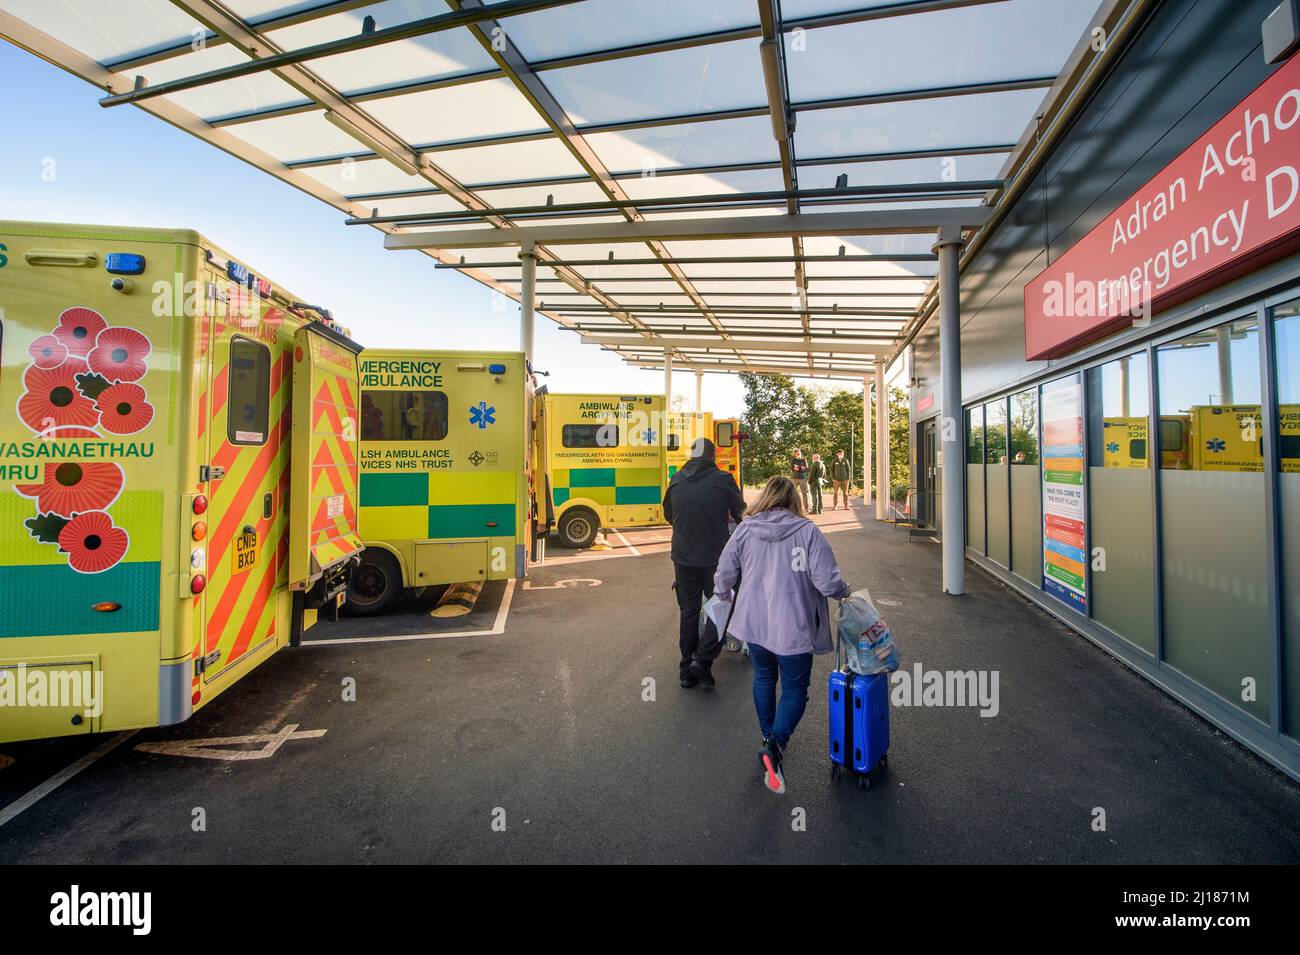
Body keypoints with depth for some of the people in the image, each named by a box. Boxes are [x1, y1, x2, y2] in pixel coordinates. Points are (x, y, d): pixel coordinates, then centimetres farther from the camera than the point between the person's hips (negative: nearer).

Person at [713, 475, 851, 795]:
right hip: (792, 627, -3)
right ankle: (775, 746, -6)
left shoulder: (745, 529, -5)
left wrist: (725, 595, 21)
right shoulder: (807, 531, -14)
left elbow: (724, 574, 0)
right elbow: (828, 583, -16)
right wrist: (844, 591, 6)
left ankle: (769, 738, 40)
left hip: (754, 623, 4)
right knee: (795, 688, 13)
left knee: (764, 678, 25)